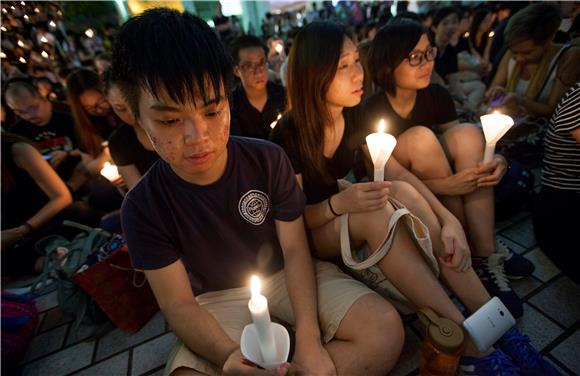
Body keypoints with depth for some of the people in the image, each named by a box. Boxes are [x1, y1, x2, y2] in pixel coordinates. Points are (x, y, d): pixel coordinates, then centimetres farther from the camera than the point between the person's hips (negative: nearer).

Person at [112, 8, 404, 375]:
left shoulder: (268, 159, -14)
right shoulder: (143, 207, -14)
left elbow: (295, 248, -10)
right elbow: (178, 304, -11)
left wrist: (309, 338, -22)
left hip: (286, 274, 2)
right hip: (218, 299, 0)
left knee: (386, 328, -18)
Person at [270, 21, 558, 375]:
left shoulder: (355, 113, -4)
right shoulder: (289, 133, -19)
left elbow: (398, 172, -9)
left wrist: (449, 220, -22)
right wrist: (338, 203, -36)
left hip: (350, 217, 4)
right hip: (308, 235, -4)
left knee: (403, 193, -27)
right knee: (375, 211, -35)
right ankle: (468, 341, -24)